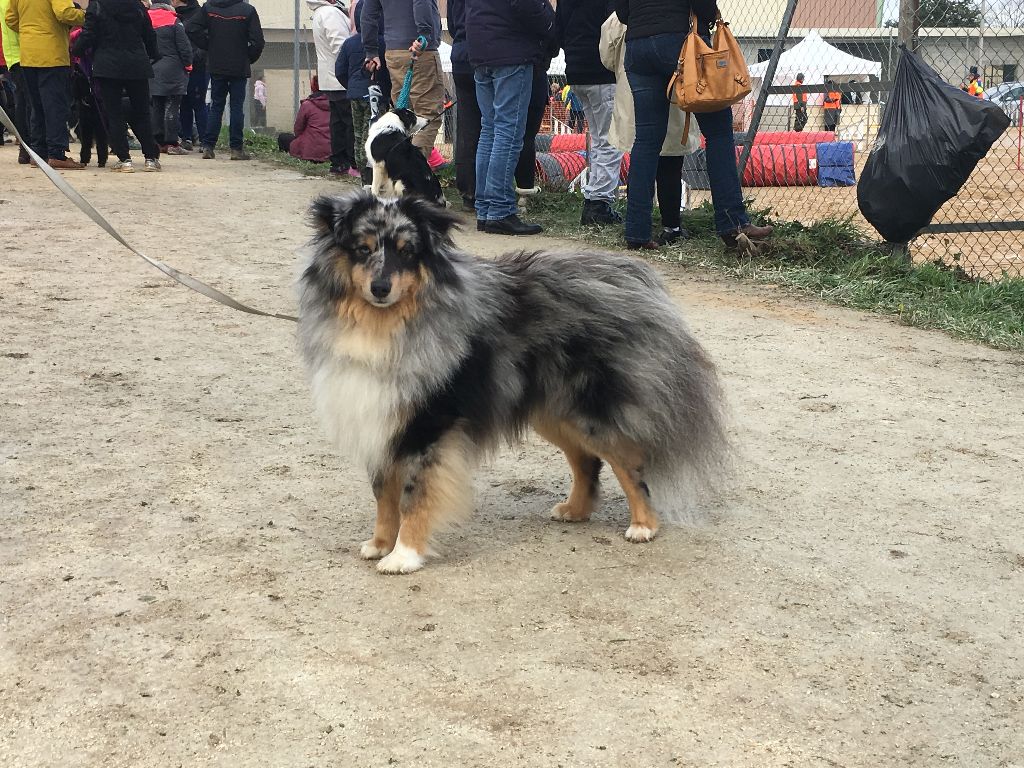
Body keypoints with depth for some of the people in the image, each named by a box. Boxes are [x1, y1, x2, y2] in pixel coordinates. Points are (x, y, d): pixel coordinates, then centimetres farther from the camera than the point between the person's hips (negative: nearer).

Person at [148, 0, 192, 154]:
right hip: (172, 70, -5)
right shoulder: (174, 21, -9)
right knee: (172, 106, -4)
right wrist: (187, 65, 4)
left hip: (152, 71, 5)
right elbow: (185, 47, -9)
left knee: (156, 107, 11)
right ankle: (171, 143, -6)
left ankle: (158, 142, 12)